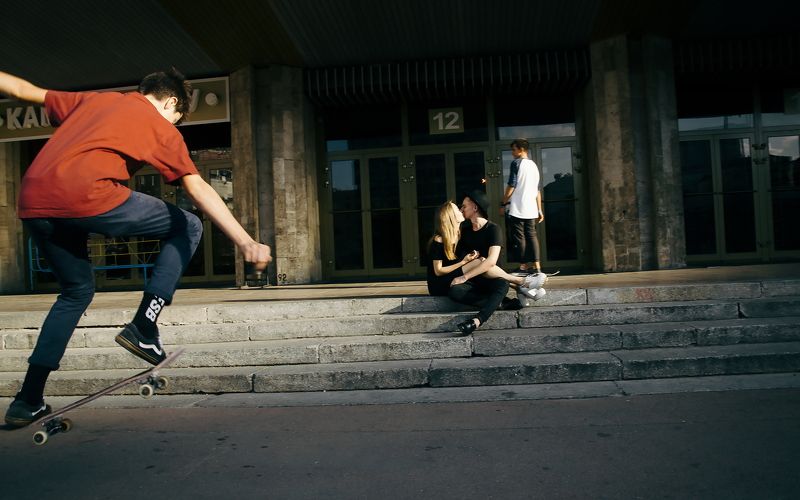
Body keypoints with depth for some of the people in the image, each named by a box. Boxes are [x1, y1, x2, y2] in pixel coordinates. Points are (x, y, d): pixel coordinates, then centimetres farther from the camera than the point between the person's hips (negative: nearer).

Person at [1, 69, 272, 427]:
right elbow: (198, 189, -2)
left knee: (77, 290, 26)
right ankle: (143, 327, 2)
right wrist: (245, 242, -9)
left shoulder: (93, 99, 28)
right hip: (87, 196, -7)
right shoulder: (162, 128, 11)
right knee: (188, 227, 9)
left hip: (31, 205, 7)